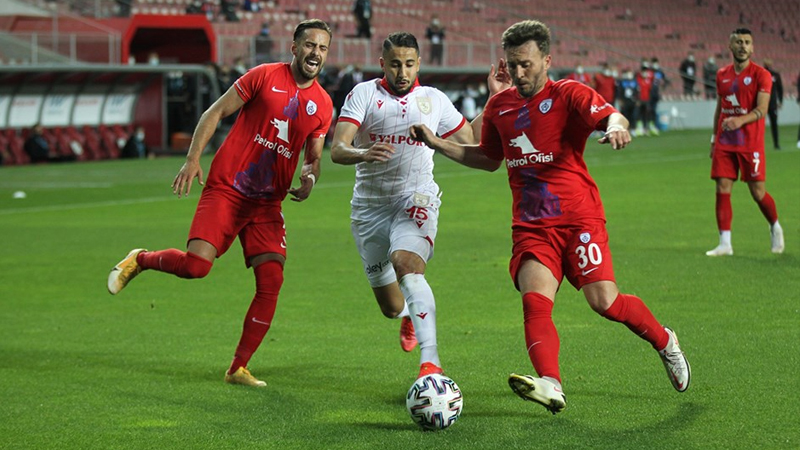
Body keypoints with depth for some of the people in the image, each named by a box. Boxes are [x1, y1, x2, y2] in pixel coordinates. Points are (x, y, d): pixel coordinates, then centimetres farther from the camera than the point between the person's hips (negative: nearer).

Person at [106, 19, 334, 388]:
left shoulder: (322, 105, 9)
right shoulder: (265, 76, -3)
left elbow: (314, 157, 19)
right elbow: (215, 112, 0)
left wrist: (310, 178, -4)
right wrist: (193, 158, -10)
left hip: (268, 204, 4)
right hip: (226, 189, -4)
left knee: (271, 282, -8)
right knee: (197, 264, -19)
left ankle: (238, 369, 4)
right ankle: (139, 260, 13)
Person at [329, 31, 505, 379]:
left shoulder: (434, 100, 7)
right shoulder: (363, 94, -1)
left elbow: (470, 142, 16)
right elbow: (337, 150, -12)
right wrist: (363, 154, -34)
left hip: (415, 199, -1)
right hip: (370, 205, 1)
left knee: (406, 264, -33)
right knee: (391, 307, 9)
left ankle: (430, 362, -40)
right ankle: (410, 315, 50)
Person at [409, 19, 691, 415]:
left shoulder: (569, 94, -4)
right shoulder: (499, 106, 13)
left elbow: (612, 116, -22)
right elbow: (488, 158, 29)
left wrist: (616, 127, -47)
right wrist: (436, 143, 20)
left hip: (579, 219, -4)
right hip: (531, 226, 4)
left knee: (605, 302, -13)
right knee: (535, 301, -21)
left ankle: (664, 341, 17)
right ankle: (551, 385, -37)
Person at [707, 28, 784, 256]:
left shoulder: (761, 75, -5)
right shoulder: (722, 75, 10)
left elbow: (762, 109, -15)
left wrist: (740, 120, -31)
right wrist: (714, 138, 16)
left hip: (751, 143, -4)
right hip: (724, 143, 4)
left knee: (758, 192, -1)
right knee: (722, 190, -3)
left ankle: (775, 228, 26)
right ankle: (725, 244, 0)